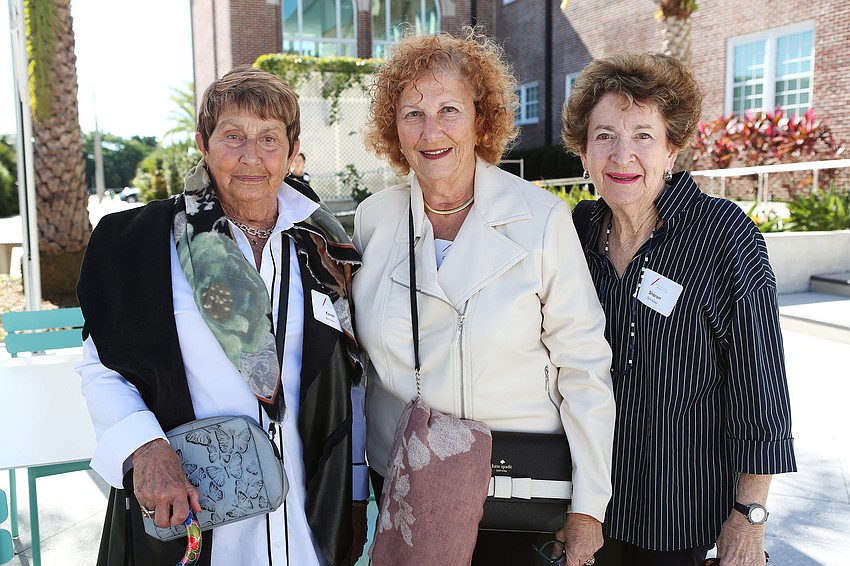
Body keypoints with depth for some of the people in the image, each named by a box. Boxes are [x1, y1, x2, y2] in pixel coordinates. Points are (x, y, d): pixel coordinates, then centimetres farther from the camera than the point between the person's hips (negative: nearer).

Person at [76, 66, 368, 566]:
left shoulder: (323, 248, 1)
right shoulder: (143, 241, -6)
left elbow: (351, 380, 6)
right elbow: (100, 368, -4)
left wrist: (355, 497, 8)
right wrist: (145, 447, -22)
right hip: (182, 512, -2)